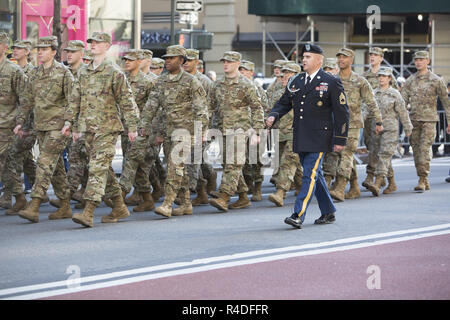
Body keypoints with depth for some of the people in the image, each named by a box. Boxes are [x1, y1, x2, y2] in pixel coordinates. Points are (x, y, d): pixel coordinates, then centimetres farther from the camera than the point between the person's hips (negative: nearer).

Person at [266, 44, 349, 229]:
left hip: (319, 138, -7)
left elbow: (342, 112, -4)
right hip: (300, 138, 7)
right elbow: (284, 103, 17)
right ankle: (328, 213, 25)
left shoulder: (331, 82, -4)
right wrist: (274, 116, -6)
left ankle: (298, 215, -19)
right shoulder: (296, 82, 12)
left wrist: (340, 140, -7)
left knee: (310, 175, -13)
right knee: (314, 174, 13)